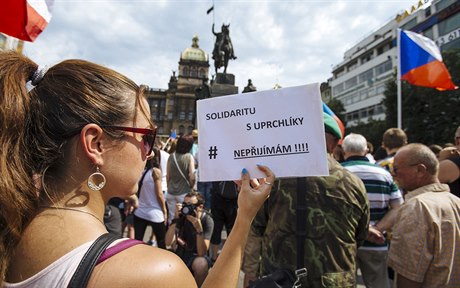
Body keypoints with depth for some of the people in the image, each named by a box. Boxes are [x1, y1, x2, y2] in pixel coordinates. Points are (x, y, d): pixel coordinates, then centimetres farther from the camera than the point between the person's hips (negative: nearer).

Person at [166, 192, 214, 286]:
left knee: (201, 264, -35)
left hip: (196, 256, -3)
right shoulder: (182, 215, -14)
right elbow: (169, 242, -22)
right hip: (180, 252, 4)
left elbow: (202, 253, -29)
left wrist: (199, 228, -42)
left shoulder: (207, 220, -22)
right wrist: (175, 219, -33)